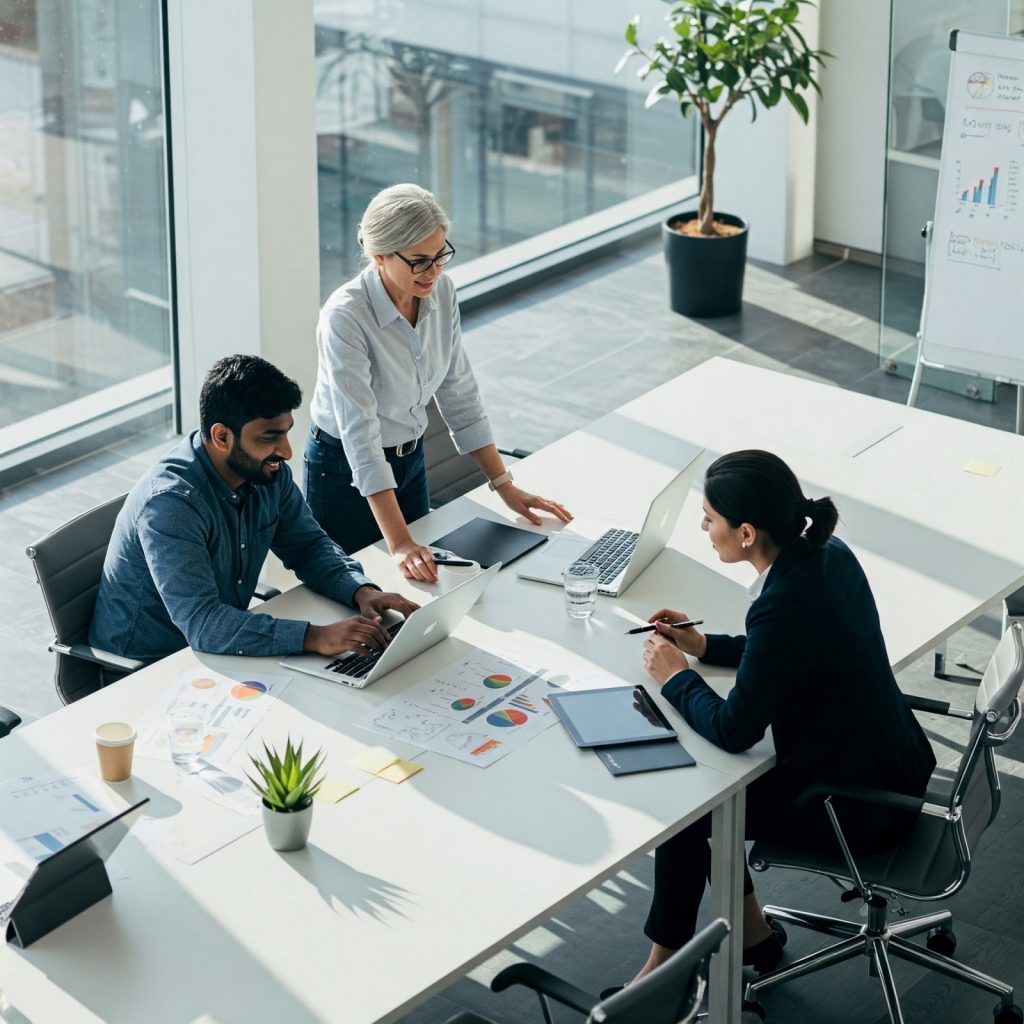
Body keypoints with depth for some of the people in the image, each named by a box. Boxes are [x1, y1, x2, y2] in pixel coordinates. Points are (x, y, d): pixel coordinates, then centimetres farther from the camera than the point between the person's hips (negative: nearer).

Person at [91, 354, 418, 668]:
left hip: (219, 651, 8)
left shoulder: (268, 472, -5)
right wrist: (316, 637, -43)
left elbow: (309, 545, 8)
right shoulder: (170, 504, -29)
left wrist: (362, 591, -13)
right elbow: (201, 623, -36)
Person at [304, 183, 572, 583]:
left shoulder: (440, 293, -11)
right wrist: (399, 543, -40)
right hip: (346, 471, -6)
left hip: (410, 460, 6)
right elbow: (360, 435, -34)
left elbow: (459, 393, -1)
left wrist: (505, 486, -5)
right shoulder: (344, 318, -31)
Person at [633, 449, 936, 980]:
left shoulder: (786, 603, -31)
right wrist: (705, 646, 9)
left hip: (858, 806, -8)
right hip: (892, 763, 8)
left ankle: (668, 958, 25)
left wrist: (677, 677, -6)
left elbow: (734, 730, -23)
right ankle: (751, 932, 29)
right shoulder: (827, 553, -5)